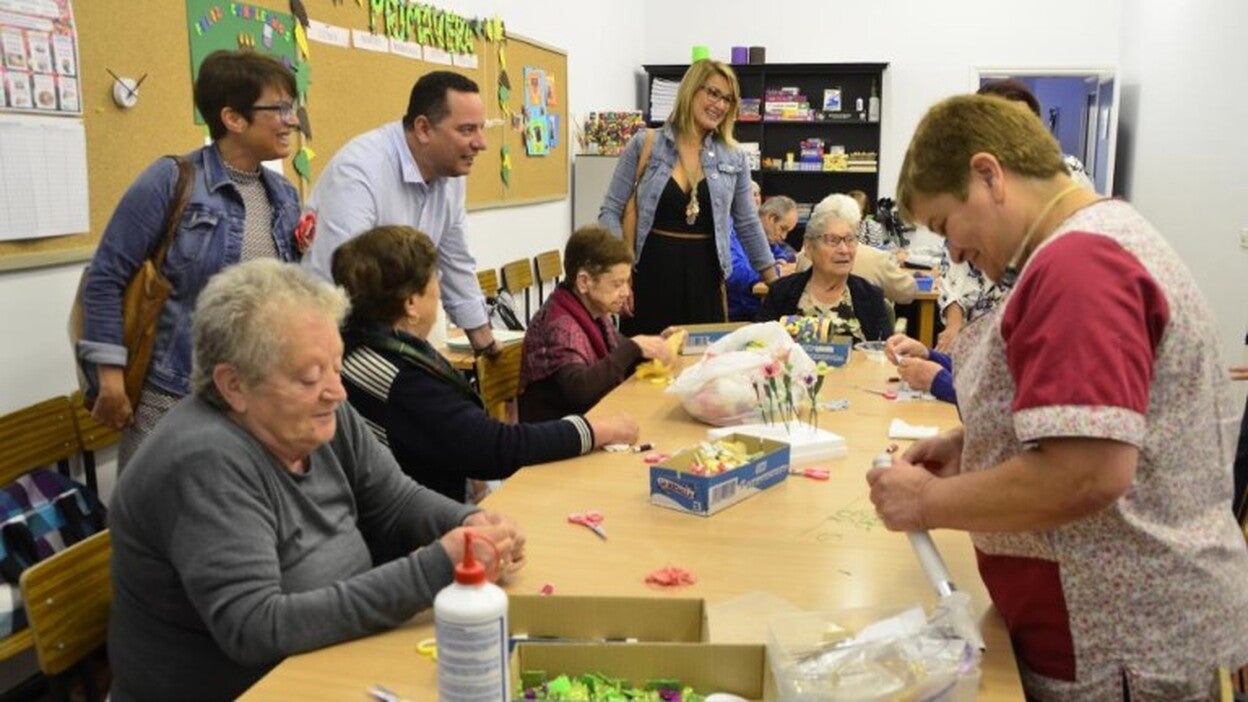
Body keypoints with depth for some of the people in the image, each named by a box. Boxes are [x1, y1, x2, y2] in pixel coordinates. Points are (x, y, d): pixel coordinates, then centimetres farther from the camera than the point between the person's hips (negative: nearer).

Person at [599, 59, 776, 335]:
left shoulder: (734, 158, 7)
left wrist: (776, 286, 14)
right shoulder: (645, 145, 0)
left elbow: (748, 225, 14)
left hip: (705, 276, 2)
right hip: (651, 272, -2)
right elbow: (610, 212, -1)